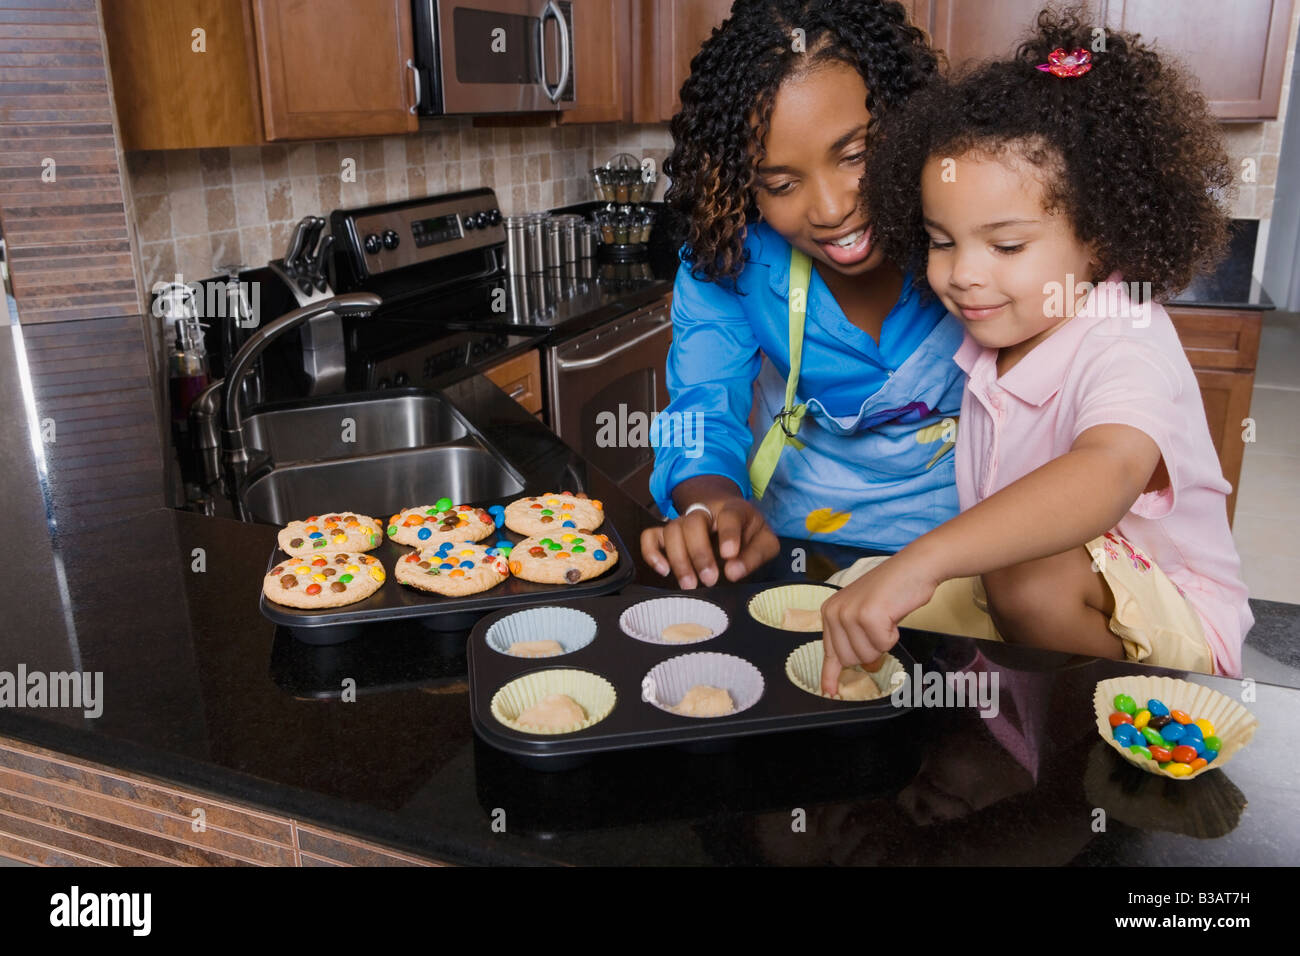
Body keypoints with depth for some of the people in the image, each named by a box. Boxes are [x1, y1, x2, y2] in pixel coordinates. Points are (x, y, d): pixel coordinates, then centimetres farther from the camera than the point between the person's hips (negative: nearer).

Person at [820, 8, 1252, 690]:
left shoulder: (1126, 349, -25)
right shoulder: (993, 339, 1)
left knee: (1032, 581, -35)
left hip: (1164, 618, -6)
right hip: (1002, 582, 7)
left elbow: (1107, 473, -49)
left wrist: (923, 561, -60)